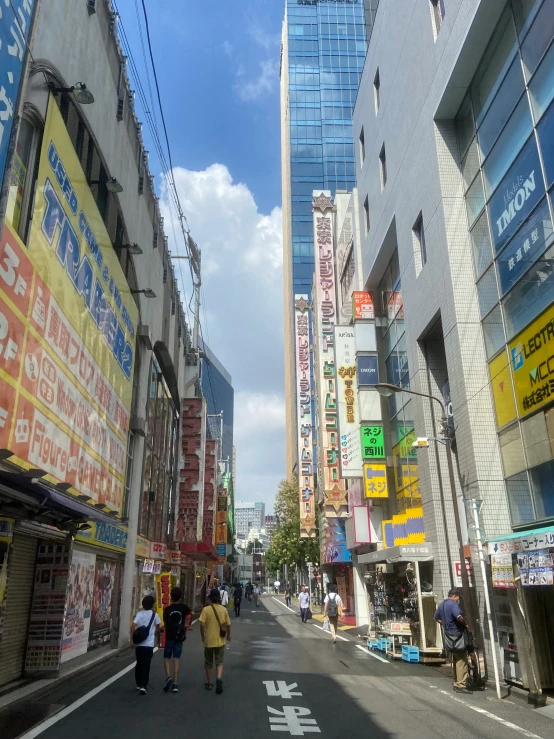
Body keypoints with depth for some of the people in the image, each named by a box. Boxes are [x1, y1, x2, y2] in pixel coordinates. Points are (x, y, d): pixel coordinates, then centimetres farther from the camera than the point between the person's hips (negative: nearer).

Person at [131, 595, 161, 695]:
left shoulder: (139, 614, 1)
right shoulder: (154, 614, 0)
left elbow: (133, 626, -11)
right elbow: (157, 629, 6)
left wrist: (132, 639, -4)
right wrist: (158, 640, 20)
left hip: (139, 643, 2)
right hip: (149, 644, -2)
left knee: (139, 664, 17)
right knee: (146, 665, 1)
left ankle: (139, 684, 26)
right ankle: (143, 686, -9)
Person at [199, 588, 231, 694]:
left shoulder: (206, 609, -11)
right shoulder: (224, 610, -4)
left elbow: (202, 624, -17)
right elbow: (228, 624, 1)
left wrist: (202, 636, -2)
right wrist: (228, 635, 17)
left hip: (208, 641, -1)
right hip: (220, 641, 1)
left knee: (208, 663, 16)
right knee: (219, 662, 10)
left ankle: (209, 683, 24)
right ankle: (219, 678, -13)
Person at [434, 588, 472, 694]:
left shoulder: (441, 605, 12)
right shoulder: (453, 604, -17)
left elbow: (437, 618, 24)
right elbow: (459, 617, -32)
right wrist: (465, 624, -14)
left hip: (448, 635, 9)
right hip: (457, 634, -9)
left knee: (455, 661, 18)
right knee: (461, 661, -3)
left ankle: (456, 683, 24)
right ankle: (461, 685, -1)